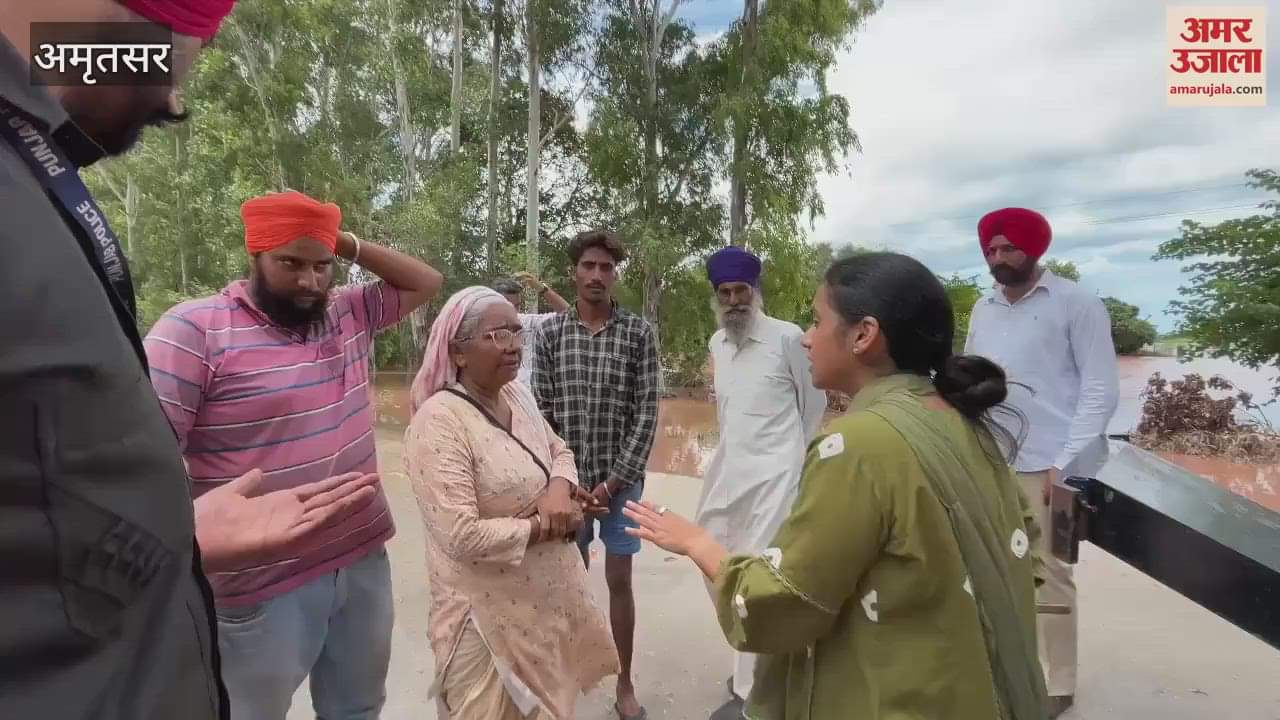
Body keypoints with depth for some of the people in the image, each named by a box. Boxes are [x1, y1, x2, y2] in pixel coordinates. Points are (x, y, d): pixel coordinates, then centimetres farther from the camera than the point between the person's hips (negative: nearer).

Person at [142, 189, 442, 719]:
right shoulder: (194, 330, -14)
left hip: (364, 560, 5)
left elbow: (426, 283, 13)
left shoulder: (349, 315, 4)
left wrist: (352, 246, -1)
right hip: (263, 585, -5)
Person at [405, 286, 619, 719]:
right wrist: (547, 525, -19)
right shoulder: (439, 422, -25)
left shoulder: (518, 396, 1)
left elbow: (559, 451, 10)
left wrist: (560, 488, -13)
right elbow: (462, 537, -29)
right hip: (490, 613, -7)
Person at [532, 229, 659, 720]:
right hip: (567, 479, 1)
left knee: (619, 581, 9)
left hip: (620, 480, -1)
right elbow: (541, 412, 0)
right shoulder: (550, 332, 0)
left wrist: (615, 479, -11)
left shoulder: (638, 333, -4)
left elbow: (646, 413, -6)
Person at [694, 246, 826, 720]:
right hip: (728, 468, 7)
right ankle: (757, 661, 36)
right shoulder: (717, 342, 8)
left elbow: (814, 405, 0)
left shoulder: (788, 337, -10)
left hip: (774, 473, -7)